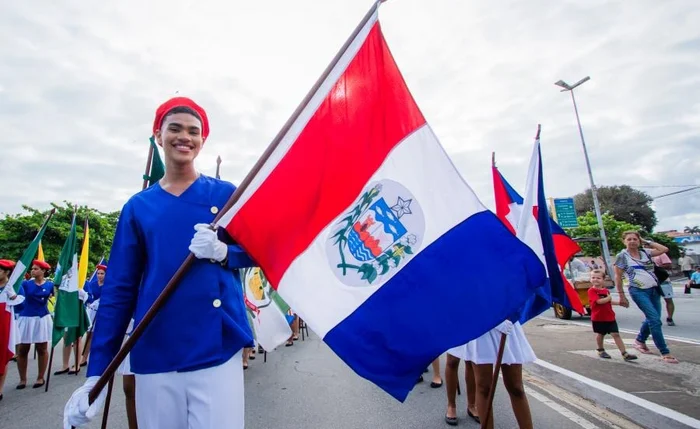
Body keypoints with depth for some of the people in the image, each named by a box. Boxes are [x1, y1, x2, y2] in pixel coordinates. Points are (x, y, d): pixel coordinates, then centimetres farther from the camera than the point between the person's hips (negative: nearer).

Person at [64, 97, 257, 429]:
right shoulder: (138, 207, 7)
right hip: (155, 355, 2)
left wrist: (222, 251, -17)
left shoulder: (225, 194, 3)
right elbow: (118, 290, 6)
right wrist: (96, 374, 4)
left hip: (217, 348, -1)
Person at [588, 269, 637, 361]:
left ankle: (625, 354, 2)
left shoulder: (606, 290, 7)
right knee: (600, 335, 11)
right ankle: (600, 350, 30)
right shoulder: (591, 290, -14)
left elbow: (608, 302, 21)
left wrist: (619, 303, 15)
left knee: (616, 334, 0)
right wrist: (609, 298, -12)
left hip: (610, 317, 4)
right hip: (598, 318, -4)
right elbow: (599, 301, -25)